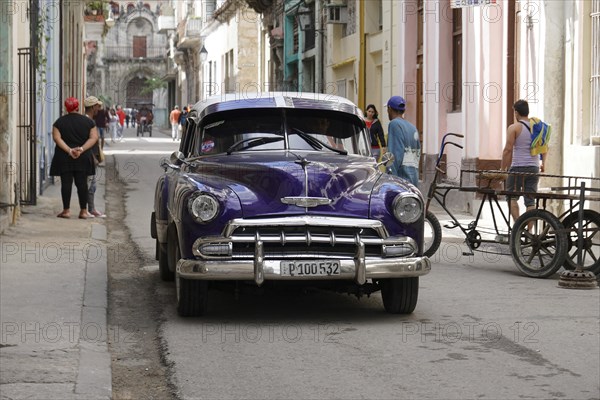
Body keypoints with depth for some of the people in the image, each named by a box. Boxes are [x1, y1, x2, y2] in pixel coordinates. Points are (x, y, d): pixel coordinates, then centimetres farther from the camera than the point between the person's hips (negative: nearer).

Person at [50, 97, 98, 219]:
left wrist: (69, 150, -15)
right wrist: (82, 149, -13)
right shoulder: (88, 121, 5)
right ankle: (84, 211, 3)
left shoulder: (59, 122, 1)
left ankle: (66, 210, 0)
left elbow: (57, 138, -10)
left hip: (64, 157, -1)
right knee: (82, 183, 3)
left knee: (66, 183, 0)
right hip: (83, 158, 1)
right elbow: (94, 137, -4)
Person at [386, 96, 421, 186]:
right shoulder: (413, 127, 19)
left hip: (402, 175, -9)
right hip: (413, 178, 9)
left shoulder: (395, 124, -7)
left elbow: (396, 155, -16)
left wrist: (391, 178, -18)